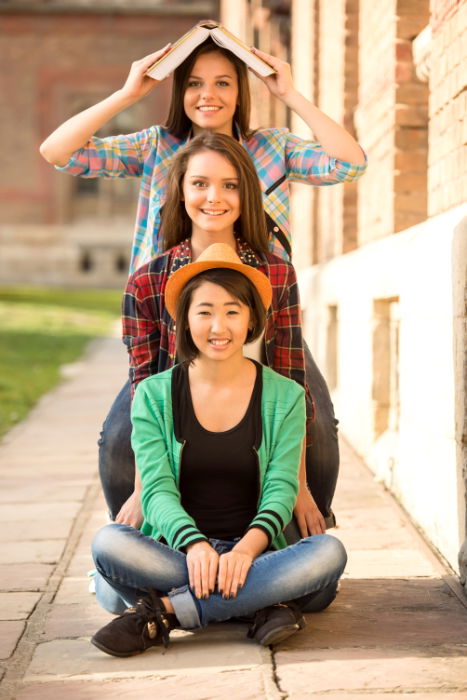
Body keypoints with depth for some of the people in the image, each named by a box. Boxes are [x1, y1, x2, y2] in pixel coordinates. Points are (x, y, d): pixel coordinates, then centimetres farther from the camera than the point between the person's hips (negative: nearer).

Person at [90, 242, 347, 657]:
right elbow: (156, 488, -5)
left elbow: (281, 490, -3)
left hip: (255, 556, 1)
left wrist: (245, 550, -24)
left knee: (328, 553, -30)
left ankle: (162, 612, -27)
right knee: (109, 542, -31)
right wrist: (194, 545, -26)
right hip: (175, 554, -1)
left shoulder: (284, 397, 6)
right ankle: (265, 603, -28)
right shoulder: (154, 395, 6)